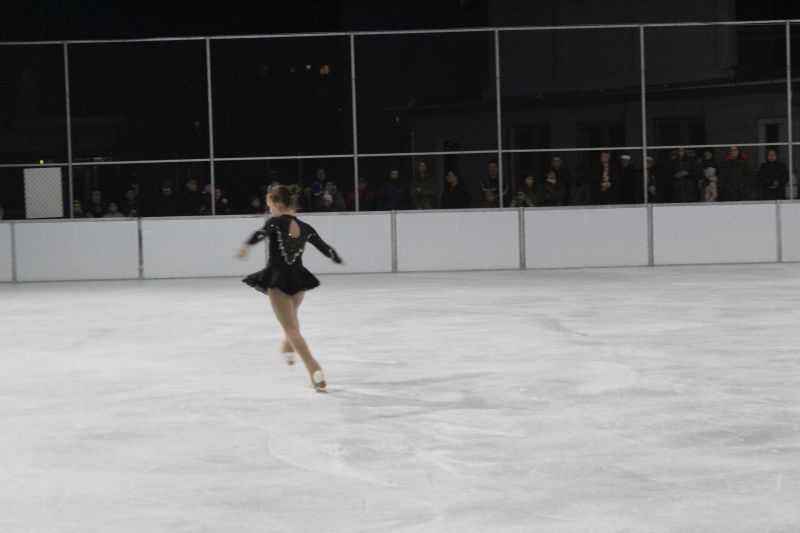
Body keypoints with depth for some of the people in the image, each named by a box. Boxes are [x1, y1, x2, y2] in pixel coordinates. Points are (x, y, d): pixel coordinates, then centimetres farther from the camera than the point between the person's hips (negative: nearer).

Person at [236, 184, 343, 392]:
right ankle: (289, 349, 56)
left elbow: (261, 233, -31)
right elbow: (325, 248, 19)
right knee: (291, 317, 34)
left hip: (278, 279, -5)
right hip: (298, 279, 5)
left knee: (291, 329, -3)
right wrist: (337, 259, 41)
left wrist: (247, 245, -50)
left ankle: (315, 370, -15)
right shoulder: (306, 228, 6)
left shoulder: (276, 222, -9)